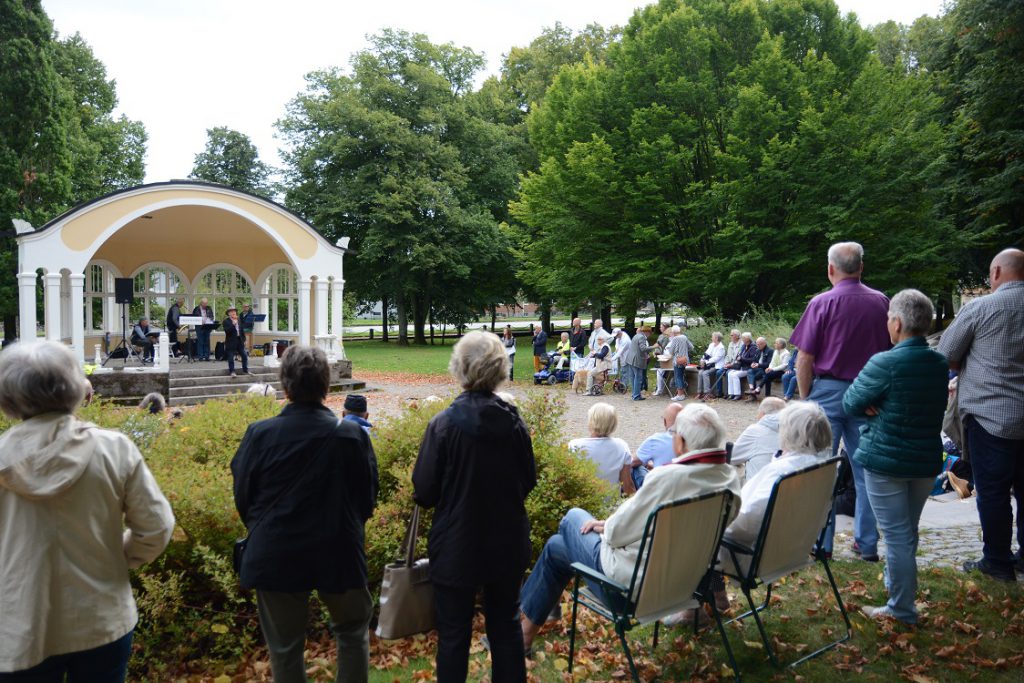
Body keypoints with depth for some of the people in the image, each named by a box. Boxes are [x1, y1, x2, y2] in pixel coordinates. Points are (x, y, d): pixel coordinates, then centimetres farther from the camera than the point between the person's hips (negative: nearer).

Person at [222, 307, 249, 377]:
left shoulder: (239, 320, 14)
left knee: (245, 356, 5)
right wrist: (233, 324, -27)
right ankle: (232, 372, 6)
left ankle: (245, 371, 15)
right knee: (231, 358, -2)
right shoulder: (226, 321, -6)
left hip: (239, 341, 6)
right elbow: (227, 331, -19)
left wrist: (244, 339, 13)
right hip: (231, 342, -6)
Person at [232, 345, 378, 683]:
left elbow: (242, 498, 0)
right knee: (352, 630, 22)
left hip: (276, 557, 0)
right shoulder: (352, 434, -11)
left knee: (285, 648, 15)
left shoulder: (259, 434, -11)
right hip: (339, 554, 0)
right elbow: (368, 499, -1)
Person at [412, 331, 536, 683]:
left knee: (453, 633, 12)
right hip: (507, 544, 4)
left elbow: (424, 491, -13)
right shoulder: (514, 421, -7)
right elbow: (528, 481, 4)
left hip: (456, 547, -3)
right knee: (506, 625, 20)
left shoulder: (444, 423, -18)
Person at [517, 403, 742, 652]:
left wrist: (605, 525, 4)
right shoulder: (730, 478, -6)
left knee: (573, 518, 19)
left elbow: (620, 531, -20)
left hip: (633, 582, -7)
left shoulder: (667, 477, -30)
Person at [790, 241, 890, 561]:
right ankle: (867, 543, 18)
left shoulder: (821, 303, -8)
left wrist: (805, 398, 1)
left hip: (828, 390, -3)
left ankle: (821, 543, 9)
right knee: (866, 468, 11)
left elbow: (805, 359, -10)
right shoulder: (881, 302, 3)